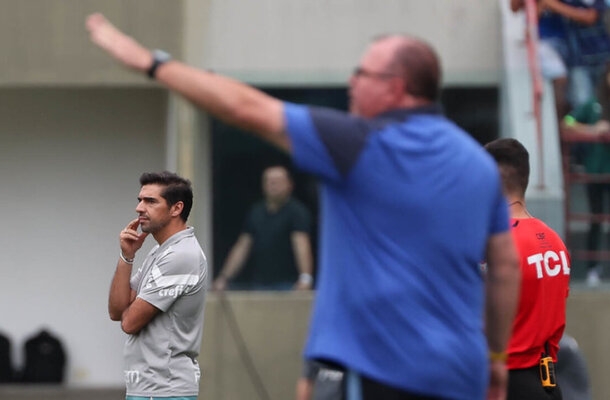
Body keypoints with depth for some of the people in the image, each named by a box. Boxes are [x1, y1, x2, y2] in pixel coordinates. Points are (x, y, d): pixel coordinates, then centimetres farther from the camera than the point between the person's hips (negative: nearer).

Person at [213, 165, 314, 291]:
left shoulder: (296, 211, -3)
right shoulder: (256, 212, 14)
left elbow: (301, 244, -17)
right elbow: (242, 247, 17)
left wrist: (305, 278, -30)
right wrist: (224, 278, 12)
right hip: (259, 285, 5)